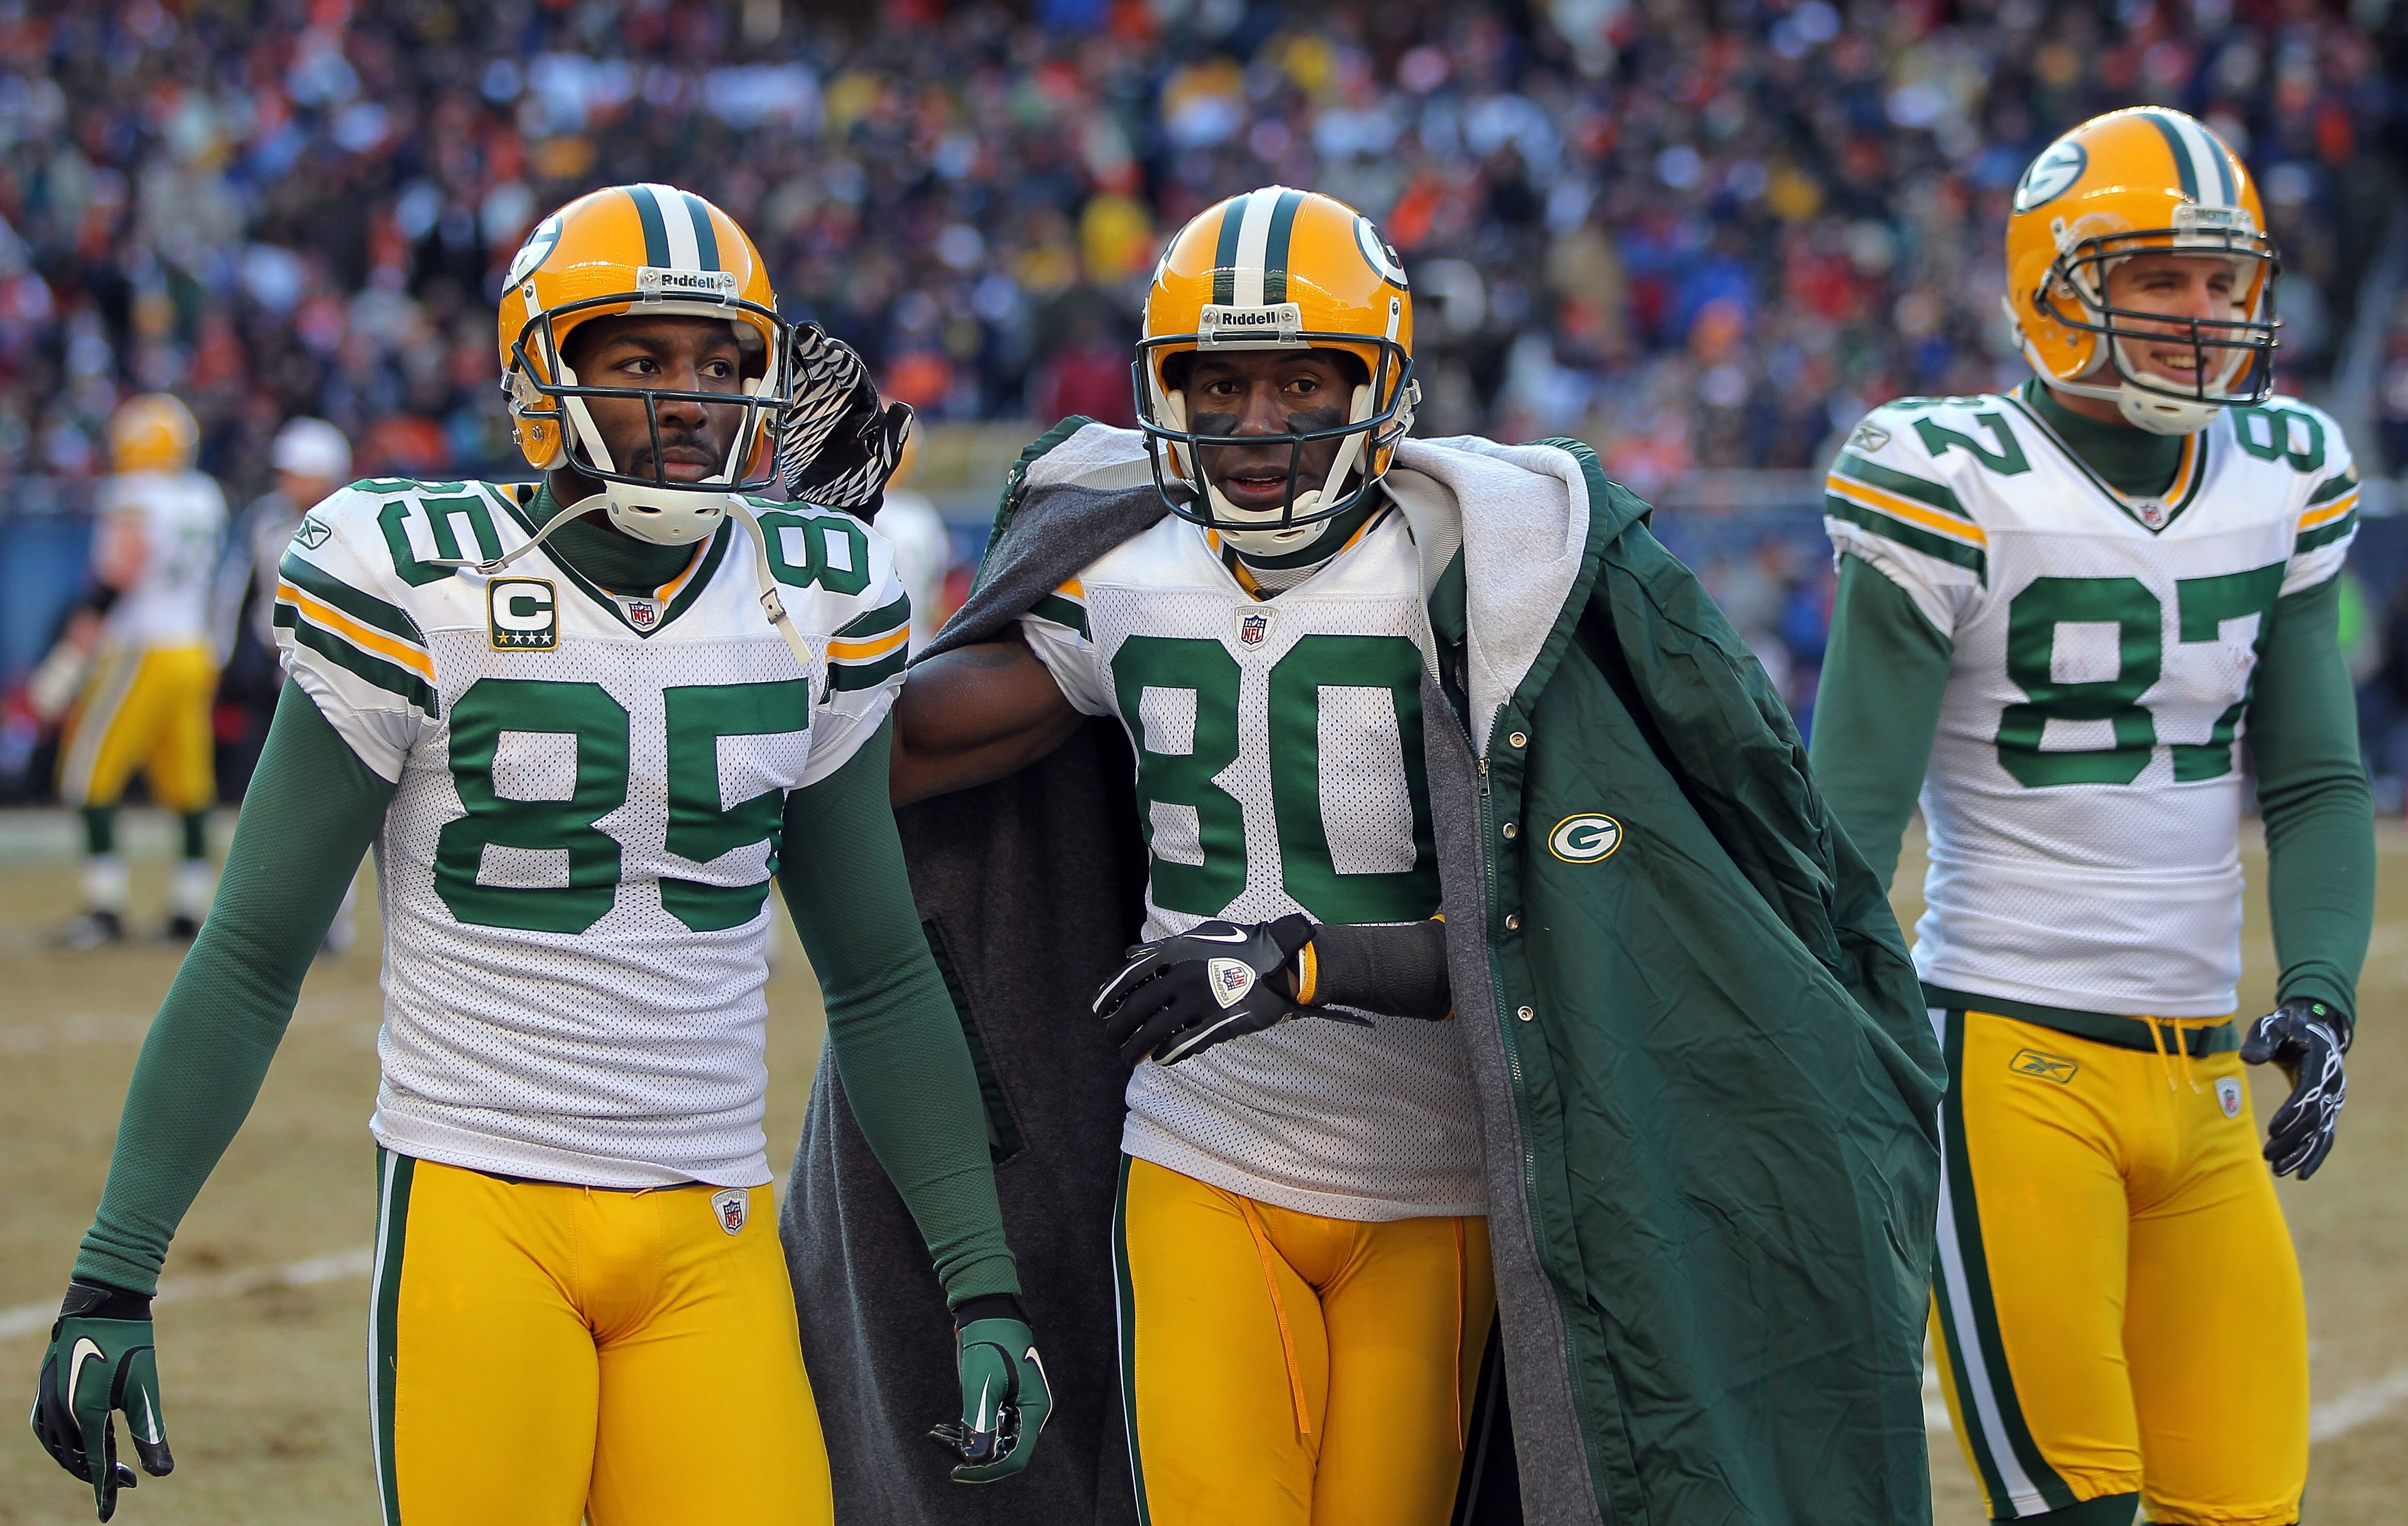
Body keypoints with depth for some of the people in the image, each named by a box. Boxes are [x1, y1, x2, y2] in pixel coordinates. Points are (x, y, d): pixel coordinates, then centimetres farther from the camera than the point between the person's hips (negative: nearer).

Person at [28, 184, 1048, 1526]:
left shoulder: (812, 601, 7)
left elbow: (882, 977, 14)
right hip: (477, 1210, -3)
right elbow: (253, 956, -2)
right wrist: (113, 1280, -7)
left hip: (712, 1236, 3)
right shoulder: (426, 594, -5)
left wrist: (986, 1283, 9)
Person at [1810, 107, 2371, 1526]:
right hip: (2017, 1068, -6)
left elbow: (2316, 780, 13)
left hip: (2203, 1076, 6)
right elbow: (1854, 810, -8)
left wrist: (2321, 988, -3)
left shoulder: (2283, 478, 10)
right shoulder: (1955, 489, -9)